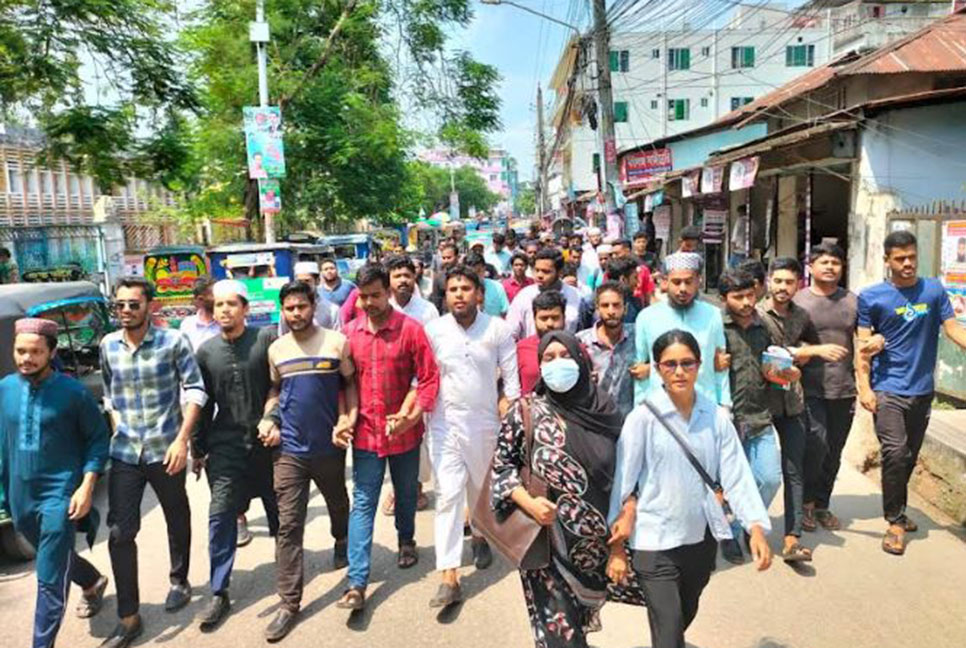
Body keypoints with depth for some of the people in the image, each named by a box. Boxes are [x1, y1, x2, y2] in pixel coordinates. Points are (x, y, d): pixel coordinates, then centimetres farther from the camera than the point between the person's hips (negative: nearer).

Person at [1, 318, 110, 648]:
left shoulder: (73, 392, -13)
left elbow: (98, 439, -8)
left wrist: (86, 487, -16)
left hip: (60, 493, -6)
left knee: (50, 578, -4)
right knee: (55, 558, 25)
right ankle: (93, 582, 52)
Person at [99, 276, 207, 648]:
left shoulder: (173, 341, -9)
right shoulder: (108, 345, 3)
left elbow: (195, 390, -9)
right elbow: (109, 395, 15)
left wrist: (182, 440, -16)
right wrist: (118, 433, 9)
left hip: (165, 450, -3)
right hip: (124, 453, 3)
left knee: (177, 519, 15)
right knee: (120, 533, 0)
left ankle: (179, 581, 39)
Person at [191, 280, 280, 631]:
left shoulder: (267, 338, -6)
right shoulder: (206, 352, 5)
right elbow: (203, 403, 11)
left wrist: (271, 418, -17)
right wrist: (198, 449, 14)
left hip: (266, 441, -2)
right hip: (225, 446, 2)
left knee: (279, 511, 14)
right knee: (220, 516, -1)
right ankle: (219, 593, 11)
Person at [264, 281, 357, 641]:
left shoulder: (336, 342, -7)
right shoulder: (276, 349, 2)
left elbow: (350, 382, 0)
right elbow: (275, 389, 14)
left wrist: (350, 417, -15)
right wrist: (272, 422, -1)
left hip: (329, 445, -1)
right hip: (289, 449, 1)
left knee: (338, 503, 23)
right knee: (288, 526, 0)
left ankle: (342, 542, 56)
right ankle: (289, 603, 8)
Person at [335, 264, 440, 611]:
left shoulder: (410, 328, -10)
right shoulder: (350, 332, -1)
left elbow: (429, 377, -11)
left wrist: (413, 414, -22)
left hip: (404, 431, -1)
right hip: (366, 431, 1)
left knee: (406, 494, 20)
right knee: (362, 504, 1)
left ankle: (406, 541, 48)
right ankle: (357, 583, 5)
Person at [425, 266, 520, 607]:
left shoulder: (498, 329, -5)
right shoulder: (433, 330, -4)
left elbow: (511, 377, -2)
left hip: (485, 422, 1)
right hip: (445, 423, -1)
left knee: (482, 488, 18)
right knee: (448, 495, -6)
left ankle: (480, 536, 47)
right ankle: (449, 577, -2)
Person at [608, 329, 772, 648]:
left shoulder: (717, 416, -4)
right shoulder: (642, 418, -14)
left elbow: (736, 474, -6)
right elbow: (622, 481, -11)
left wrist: (756, 527, -19)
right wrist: (616, 547, -8)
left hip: (702, 538, 4)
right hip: (655, 542, -4)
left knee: (686, 617, 25)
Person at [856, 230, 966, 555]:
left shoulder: (934, 290, 4)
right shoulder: (871, 297, -3)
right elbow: (864, 346, -3)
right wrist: (864, 387, -10)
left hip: (922, 390, 3)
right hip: (887, 390, -3)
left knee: (910, 457, 14)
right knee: (895, 453, -12)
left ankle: (897, 510, 33)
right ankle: (895, 521, 3)